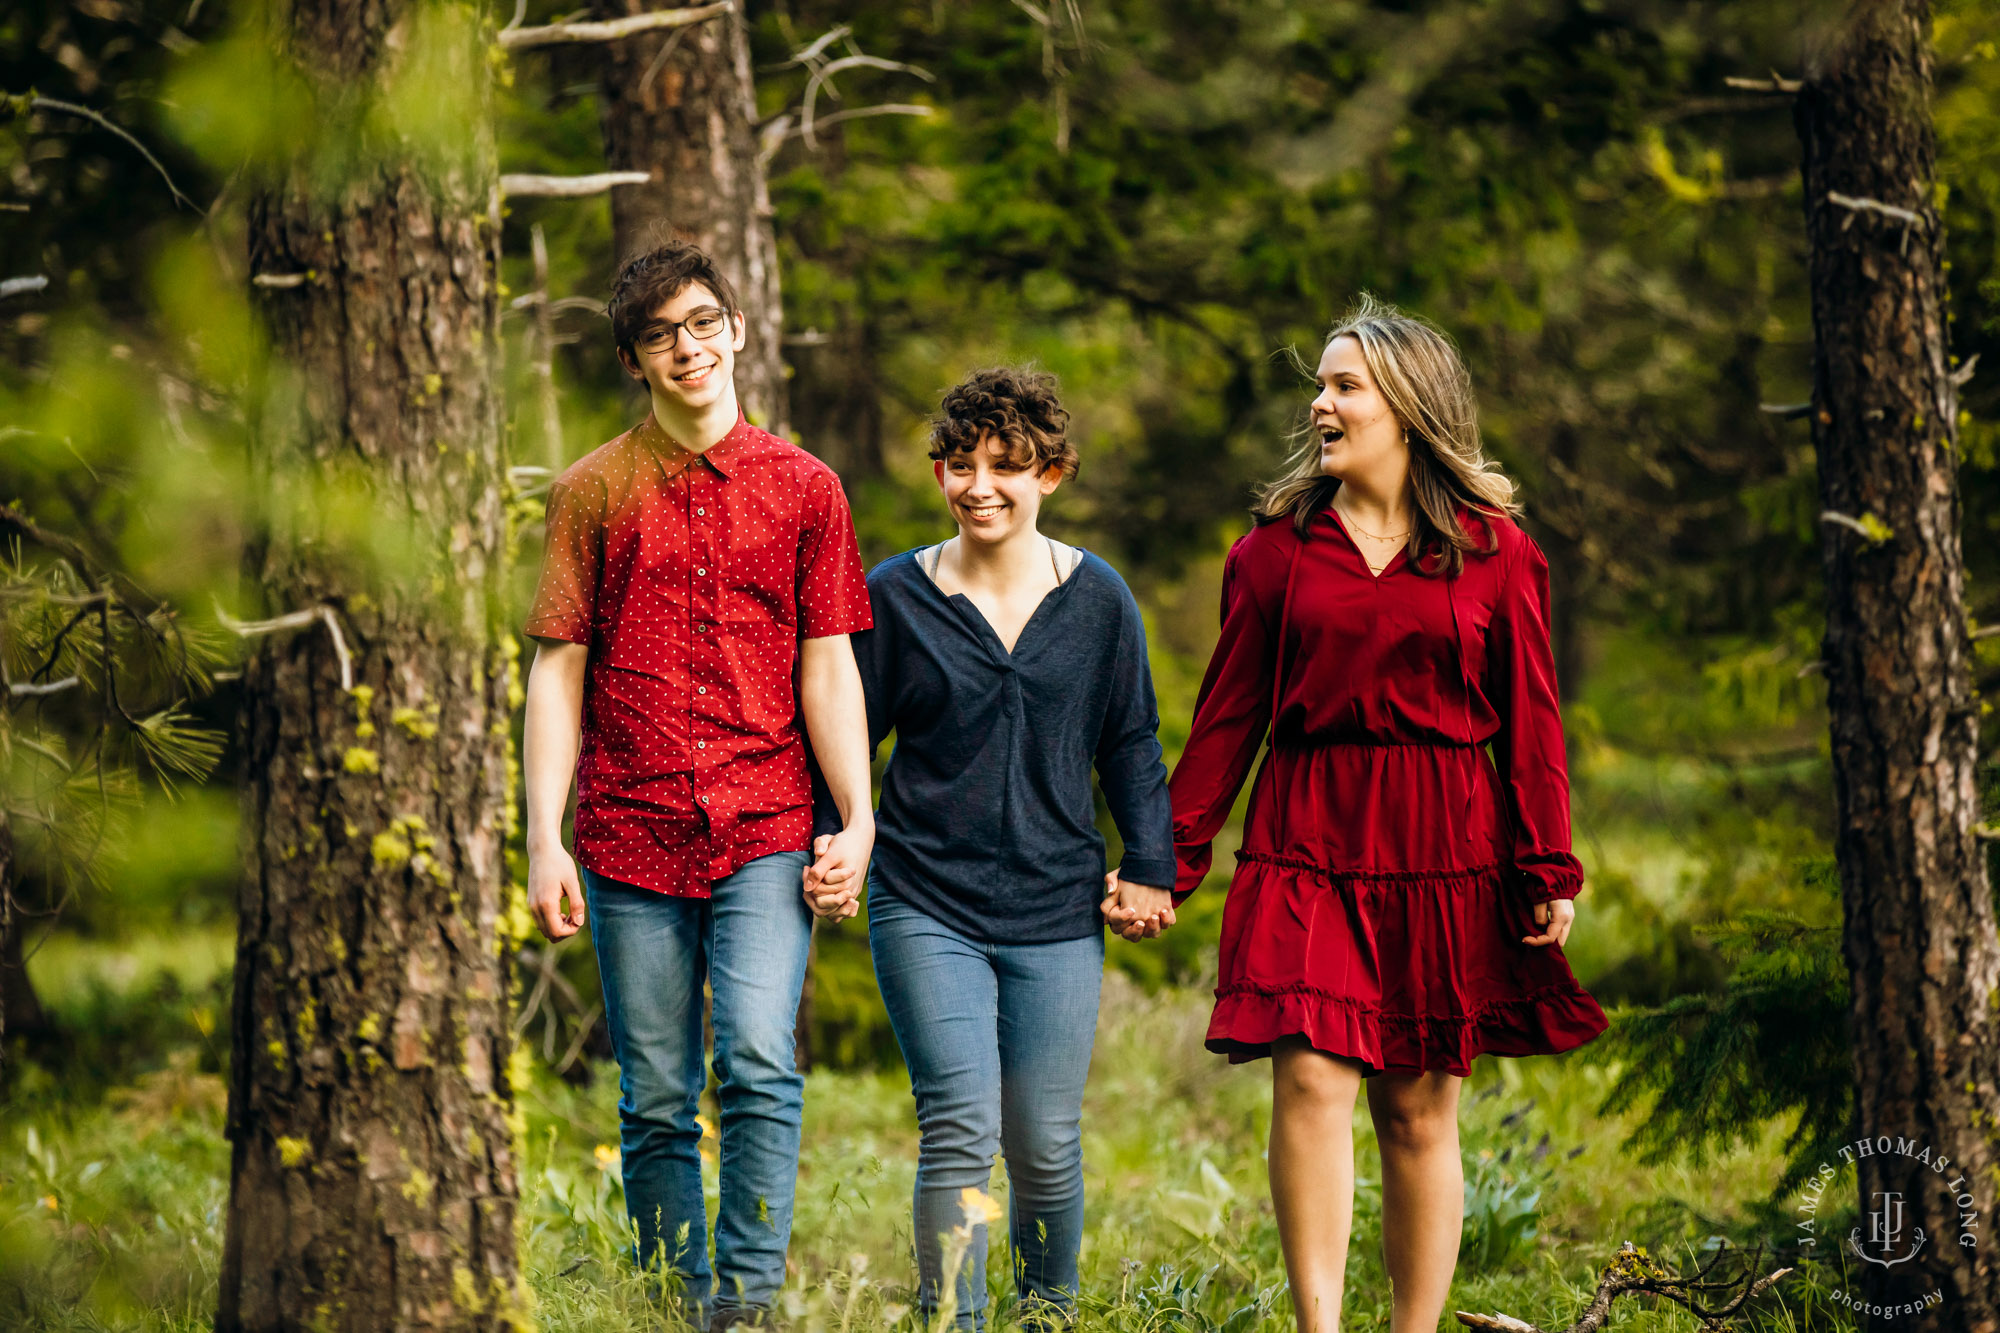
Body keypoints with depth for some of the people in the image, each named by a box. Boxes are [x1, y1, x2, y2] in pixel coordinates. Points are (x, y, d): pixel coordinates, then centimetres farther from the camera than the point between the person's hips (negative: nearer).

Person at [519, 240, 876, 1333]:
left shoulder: (802, 489, 9)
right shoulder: (593, 492, 8)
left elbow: (828, 669, 8)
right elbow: (558, 671, 6)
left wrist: (857, 820, -2)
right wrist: (543, 841, -2)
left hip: (764, 833, -1)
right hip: (629, 836, 1)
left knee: (758, 1066, -18)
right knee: (657, 1102, 4)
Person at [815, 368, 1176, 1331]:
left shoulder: (1097, 600, 5)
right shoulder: (896, 595, 1)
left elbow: (1130, 745, 11)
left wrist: (1150, 866, 3)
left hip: (1055, 910, 2)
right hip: (927, 904, -2)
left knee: (1045, 1146, 6)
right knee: (960, 1129, -14)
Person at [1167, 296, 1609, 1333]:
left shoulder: (1493, 551, 4)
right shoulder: (1279, 545, 8)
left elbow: (1530, 724, 5)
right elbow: (1227, 716, 9)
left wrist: (1548, 869, -1)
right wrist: (1170, 860, 6)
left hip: (1443, 853, 0)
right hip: (1307, 846, 0)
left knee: (1420, 1109, 4)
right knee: (1311, 1081, -14)